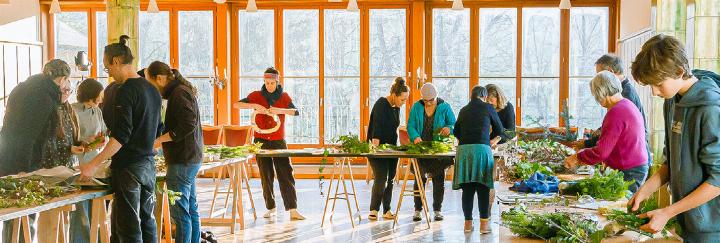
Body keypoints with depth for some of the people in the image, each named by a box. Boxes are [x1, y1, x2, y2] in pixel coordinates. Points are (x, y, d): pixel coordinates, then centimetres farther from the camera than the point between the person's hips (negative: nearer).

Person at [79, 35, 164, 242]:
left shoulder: (125, 91, -14)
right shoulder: (152, 90, 12)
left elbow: (121, 136, -21)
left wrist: (93, 164, -19)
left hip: (128, 167, -8)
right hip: (149, 164, 8)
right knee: (146, 221, 15)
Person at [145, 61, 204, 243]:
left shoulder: (179, 93, -14)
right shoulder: (182, 90, 17)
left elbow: (188, 125, -22)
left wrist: (160, 139, -15)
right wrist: (161, 139, 14)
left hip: (183, 160, -10)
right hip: (191, 158, 10)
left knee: (180, 213, -5)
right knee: (191, 209, 15)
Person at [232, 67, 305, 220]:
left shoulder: (284, 97, 5)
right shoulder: (257, 96, 3)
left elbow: (296, 112, -9)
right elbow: (236, 104, -6)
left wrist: (281, 110, -27)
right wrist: (254, 106, -21)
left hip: (279, 141, 0)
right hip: (261, 140, 0)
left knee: (286, 174, -7)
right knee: (266, 176, 5)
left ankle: (293, 210, -9)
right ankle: (271, 208, 18)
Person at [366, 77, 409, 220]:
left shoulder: (396, 107, 11)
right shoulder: (381, 104, -13)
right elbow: (377, 125, -24)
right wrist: (376, 141, -33)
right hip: (378, 148, -8)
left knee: (390, 179, 6)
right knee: (381, 179, -11)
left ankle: (387, 211, 13)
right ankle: (373, 210, 1)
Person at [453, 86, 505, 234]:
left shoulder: (463, 110, 17)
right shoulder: (488, 108, 8)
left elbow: (456, 131, 27)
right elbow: (499, 129, 19)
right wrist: (492, 141, 35)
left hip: (463, 149, 3)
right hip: (482, 149, -3)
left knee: (467, 188, 7)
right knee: (483, 188, 1)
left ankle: (468, 223, 11)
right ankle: (484, 224, 1)